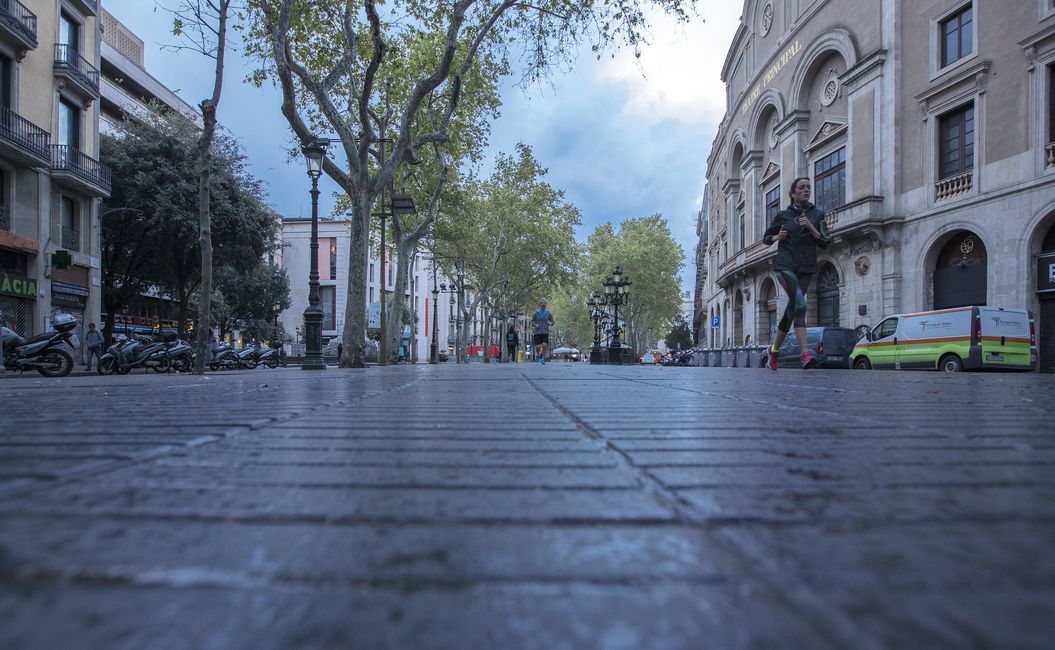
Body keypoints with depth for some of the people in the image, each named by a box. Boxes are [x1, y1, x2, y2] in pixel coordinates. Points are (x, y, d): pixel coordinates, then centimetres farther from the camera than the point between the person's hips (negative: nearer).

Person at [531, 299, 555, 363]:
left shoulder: (548, 313, 9)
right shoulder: (536, 313, 7)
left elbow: (552, 321, 12)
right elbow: (532, 321, 9)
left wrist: (550, 323, -11)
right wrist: (535, 324, -11)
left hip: (545, 332, 0)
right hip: (537, 332, 0)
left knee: (544, 345, -17)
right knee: (537, 347, -4)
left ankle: (543, 358, -3)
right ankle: (539, 355, 26)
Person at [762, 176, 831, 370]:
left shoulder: (817, 214, 10)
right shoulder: (783, 215, 6)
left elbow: (825, 243, 5)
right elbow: (766, 238, 17)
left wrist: (810, 227, -9)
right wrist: (778, 237, -4)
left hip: (806, 268, 3)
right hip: (785, 265, -3)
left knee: (792, 308, 3)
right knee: (800, 304, -22)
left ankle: (774, 349, 21)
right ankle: (805, 353, -25)